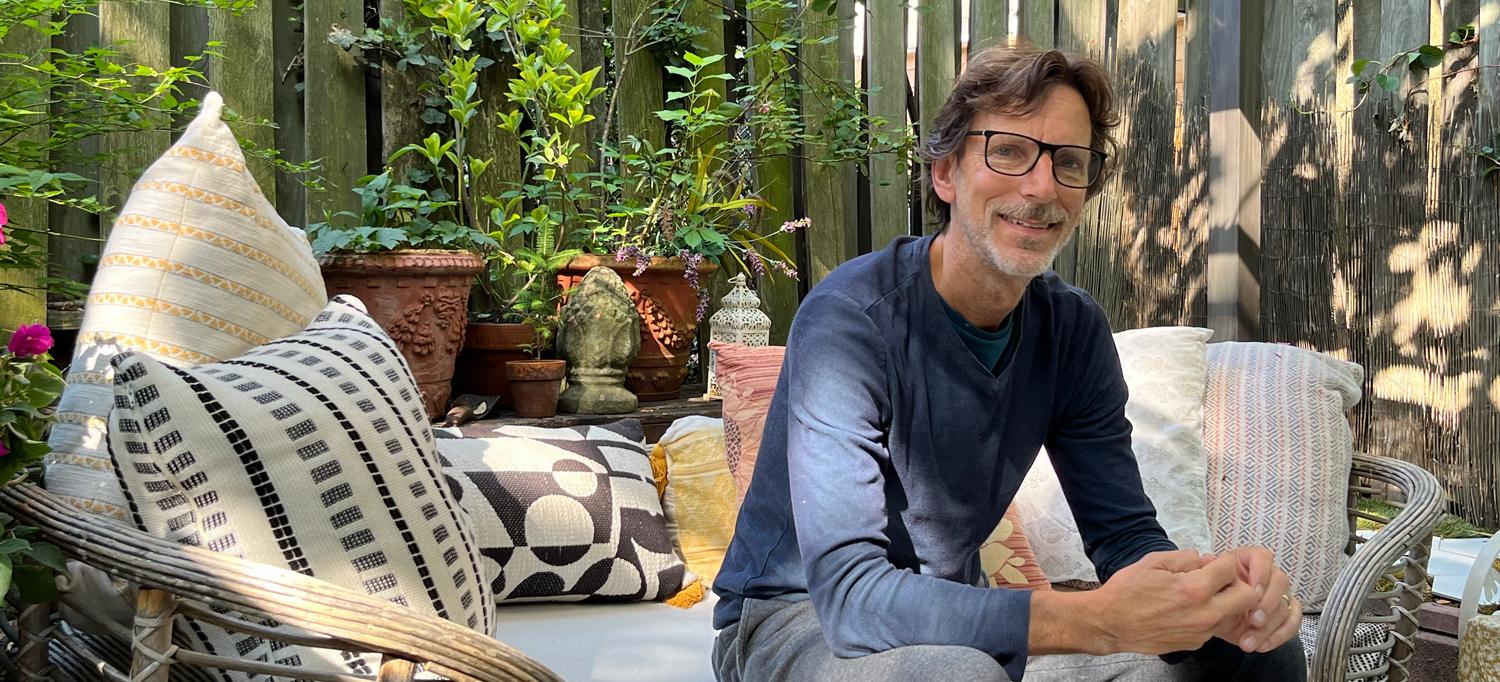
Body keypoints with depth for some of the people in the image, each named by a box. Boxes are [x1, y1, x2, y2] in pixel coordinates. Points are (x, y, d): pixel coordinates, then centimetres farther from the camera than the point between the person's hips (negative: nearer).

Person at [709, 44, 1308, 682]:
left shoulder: (1073, 328, -4)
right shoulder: (848, 319, -25)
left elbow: (1125, 530, -4)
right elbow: (849, 592, -34)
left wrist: (1216, 598, -29)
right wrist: (1097, 619, -45)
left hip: (953, 617, 6)